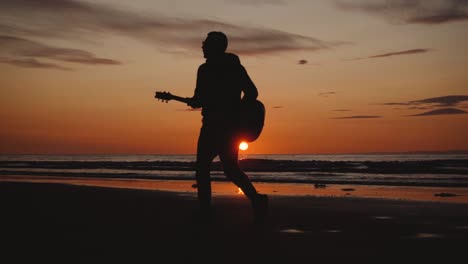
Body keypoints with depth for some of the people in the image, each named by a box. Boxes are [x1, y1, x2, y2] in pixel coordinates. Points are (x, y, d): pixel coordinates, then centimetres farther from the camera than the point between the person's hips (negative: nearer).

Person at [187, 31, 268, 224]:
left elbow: (200, 100, -13)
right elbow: (252, 92, 9)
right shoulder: (236, 67, 12)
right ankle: (256, 199, -11)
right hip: (234, 125, 6)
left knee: (203, 167, 7)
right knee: (231, 168, 10)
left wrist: (192, 102, 9)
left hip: (213, 125, -6)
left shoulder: (206, 69, -7)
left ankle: (205, 210, 4)